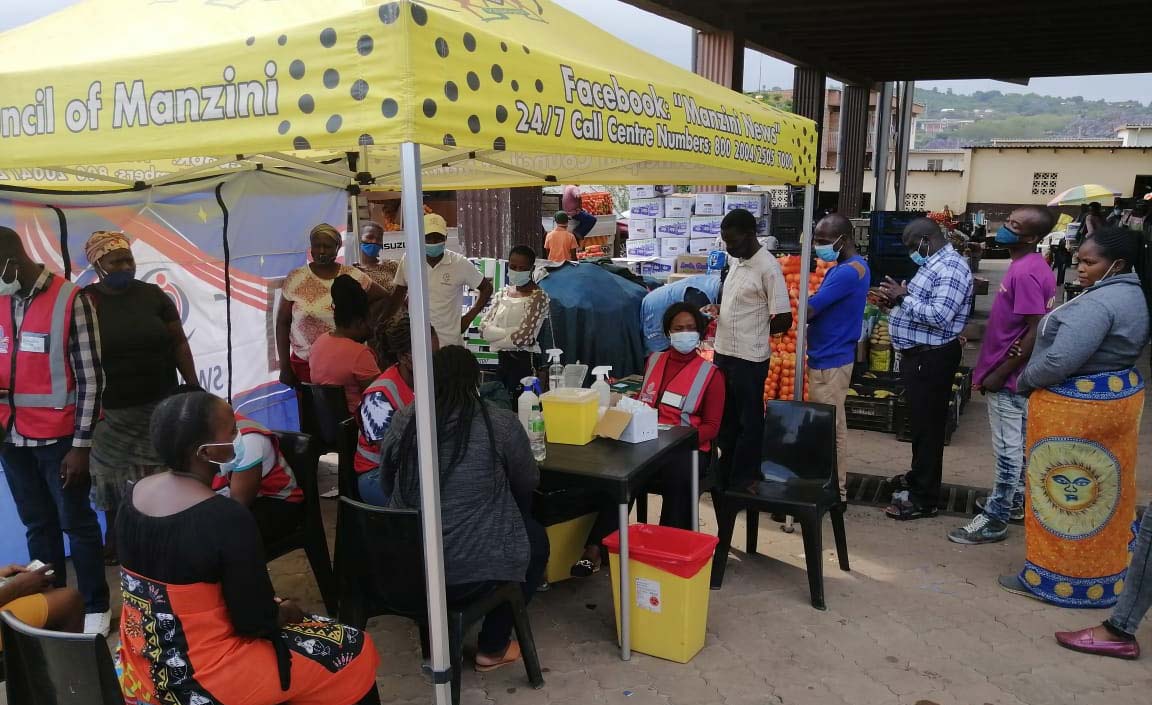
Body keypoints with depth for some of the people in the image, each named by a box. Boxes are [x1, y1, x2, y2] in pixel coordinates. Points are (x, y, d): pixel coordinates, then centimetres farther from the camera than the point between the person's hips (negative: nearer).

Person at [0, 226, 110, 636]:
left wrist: (81, 445, -13)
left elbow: (90, 378, -12)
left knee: (75, 522, 6)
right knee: (37, 524, 15)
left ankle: (96, 606, 20)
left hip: (58, 437, -5)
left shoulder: (69, 300, -12)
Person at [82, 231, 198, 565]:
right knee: (110, 476, 7)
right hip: (108, 410, -1)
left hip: (159, 403, 1)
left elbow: (179, 343, 7)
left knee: (159, 473, 1)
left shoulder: (153, 294, 3)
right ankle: (114, 535, 25)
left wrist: (193, 387, 2)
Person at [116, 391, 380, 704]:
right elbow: (254, 622, -22)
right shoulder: (227, 517, -28)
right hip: (202, 676, -8)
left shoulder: (135, 495, -3)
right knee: (355, 652, 4)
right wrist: (285, 611, 1)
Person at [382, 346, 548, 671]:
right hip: (474, 571, -5)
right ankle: (492, 647, 25)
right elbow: (528, 483, 6)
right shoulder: (501, 424, -10)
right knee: (536, 537, 25)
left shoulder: (402, 421, 0)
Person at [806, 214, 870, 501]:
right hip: (830, 357, 10)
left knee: (830, 429, 0)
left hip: (829, 361, -10)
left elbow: (808, 311, -24)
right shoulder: (854, 266, 12)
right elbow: (823, 305, 12)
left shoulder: (847, 272, -22)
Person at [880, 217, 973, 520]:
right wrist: (897, 298, 0)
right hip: (919, 355, 10)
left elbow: (939, 316, -27)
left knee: (928, 425, -3)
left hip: (932, 359, -10)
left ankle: (924, 499, 4)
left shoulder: (951, 268, -17)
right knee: (919, 421, 21)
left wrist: (904, 298, -20)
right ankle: (919, 476, 37)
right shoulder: (934, 263, 15)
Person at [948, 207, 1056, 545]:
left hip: (1009, 377, -10)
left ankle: (995, 520, 9)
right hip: (1017, 374, 10)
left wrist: (999, 374, -19)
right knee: (1018, 444, 20)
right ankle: (1014, 502, 34)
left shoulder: (1025, 273, -22)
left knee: (1007, 449, 0)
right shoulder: (1032, 266, 9)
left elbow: (1035, 333, -25)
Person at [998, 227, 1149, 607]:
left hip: (1076, 408, -10)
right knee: (1102, 493, 20)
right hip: (1119, 396, 10)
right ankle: (1102, 575, 34)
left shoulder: (1097, 303, -25)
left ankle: (1055, 575, 15)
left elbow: (1059, 361, -30)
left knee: (1063, 493, 3)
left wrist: (1023, 381, -12)